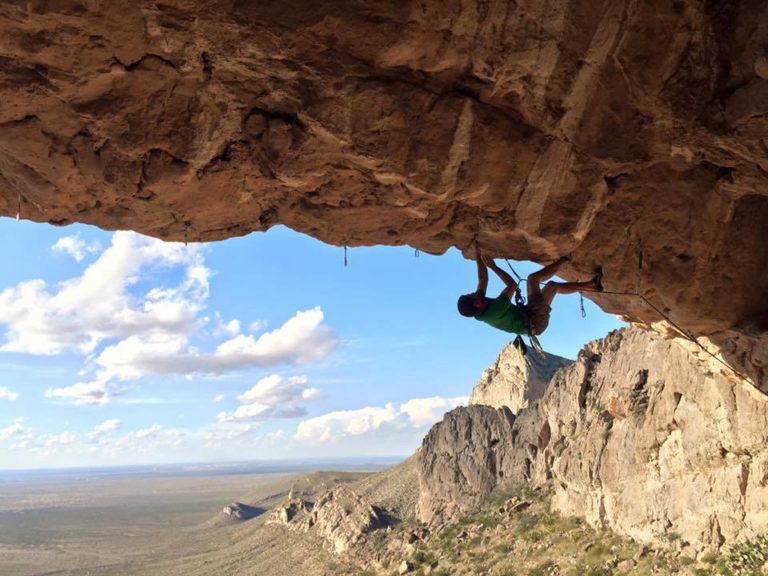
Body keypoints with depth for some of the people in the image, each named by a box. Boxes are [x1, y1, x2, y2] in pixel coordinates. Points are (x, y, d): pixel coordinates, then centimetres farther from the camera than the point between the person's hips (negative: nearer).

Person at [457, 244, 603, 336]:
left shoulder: (479, 314, -6)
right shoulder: (493, 310, -33)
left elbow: (483, 280, 1)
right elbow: (513, 285, -22)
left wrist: (478, 255, -1)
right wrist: (493, 266, -16)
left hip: (530, 324, 9)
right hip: (535, 321, -9)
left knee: (553, 285, 18)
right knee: (532, 278, -16)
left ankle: (591, 284, 26)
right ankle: (566, 256, 1)